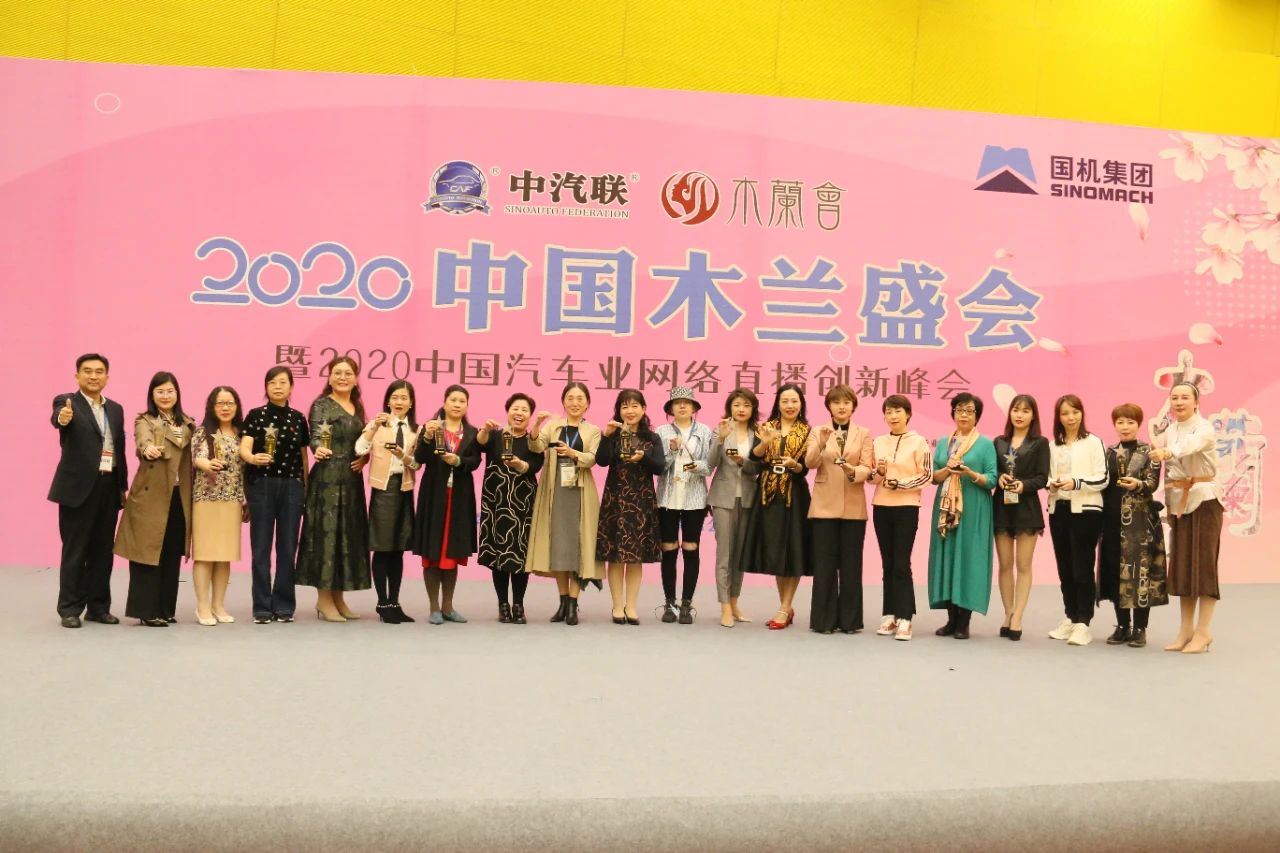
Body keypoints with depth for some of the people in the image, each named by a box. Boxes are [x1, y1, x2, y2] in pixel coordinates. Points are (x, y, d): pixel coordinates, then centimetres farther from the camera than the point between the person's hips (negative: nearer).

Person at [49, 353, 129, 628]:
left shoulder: (115, 409, 13)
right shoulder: (66, 401, -3)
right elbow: (56, 418, -27)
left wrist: (123, 485, 10)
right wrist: (63, 418, -51)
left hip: (109, 487, 5)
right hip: (78, 486, -5)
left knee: (103, 551, 9)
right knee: (74, 551, 1)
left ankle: (98, 606, 18)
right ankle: (69, 609, 9)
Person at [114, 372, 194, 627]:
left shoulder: (187, 424, 15)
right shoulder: (144, 421, -1)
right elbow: (144, 438, -24)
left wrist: (192, 496, 8)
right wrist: (149, 448, -48)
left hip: (179, 497, 5)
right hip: (150, 497, -5)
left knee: (172, 555, 8)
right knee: (149, 552, -4)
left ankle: (165, 608, 16)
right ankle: (146, 610, 1)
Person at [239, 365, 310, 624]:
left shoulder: (298, 418, 10)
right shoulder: (255, 415, 2)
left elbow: (303, 455, 12)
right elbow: (244, 448, -10)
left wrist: (306, 488, 7)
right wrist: (252, 457, -33)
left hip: (292, 486, 2)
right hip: (261, 484, -2)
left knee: (288, 547, 4)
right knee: (261, 548, -1)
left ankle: (284, 606, 12)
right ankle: (262, 608, 5)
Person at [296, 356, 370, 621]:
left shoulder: (358, 407, 14)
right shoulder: (321, 405, -5)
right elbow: (316, 436, -20)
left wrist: (365, 458, 1)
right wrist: (318, 450, -41)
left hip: (352, 480, 7)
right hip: (327, 478, -7)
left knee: (348, 534, 9)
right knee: (325, 533, -5)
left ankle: (337, 597, 17)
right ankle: (324, 599, 1)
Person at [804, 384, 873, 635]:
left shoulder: (864, 433, 6)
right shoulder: (818, 431, 6)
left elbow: (867, 468, -2)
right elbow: (809, 463, -8)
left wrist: (853, 471, -23)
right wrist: (821, 443, -25)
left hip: (854, 507, 0)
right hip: (824, 506, 0)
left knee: (851, 564, 5)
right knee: (824, 564, 1)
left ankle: (850, 620, 11)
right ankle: (824, 619, 7)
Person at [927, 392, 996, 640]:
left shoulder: (985, 444, 2)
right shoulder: (943, 443, 14)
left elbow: (992, 479, -4)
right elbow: (934, 476, 8)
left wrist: (970, 473, -20)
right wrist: (947, 469, -11)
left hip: (973, 510, -4)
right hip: (946, 509, 4)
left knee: (968, 558, -5)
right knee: (946, 558, 2)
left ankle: (964, 622, -1)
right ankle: (951, 619, 9)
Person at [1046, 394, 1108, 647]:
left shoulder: (1093, 442, -2)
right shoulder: (1053, 445, 12)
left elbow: (1102, 479, -6)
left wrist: (1076, 483, -20)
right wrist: (1051, 484, -4)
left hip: (1085, 510, -5)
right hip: (1059, 510, 5)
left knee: (1082, 568, -5)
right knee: (1064, 568, 10)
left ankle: (1082, 624, -1)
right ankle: (1070, 618, 21)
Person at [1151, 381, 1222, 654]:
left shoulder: (1205, 428, -10)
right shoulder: (1168, 431, 11)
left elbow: (1191, 445, -34)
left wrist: (1167, 453, -53)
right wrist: (1167, 501, 7)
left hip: (1204, 499, -6)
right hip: (1178, 502, 6)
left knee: (1203, 563, -6)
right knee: (1181, 564, 7)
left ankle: (1203, 632, 0)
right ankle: (1186, 630, 14)